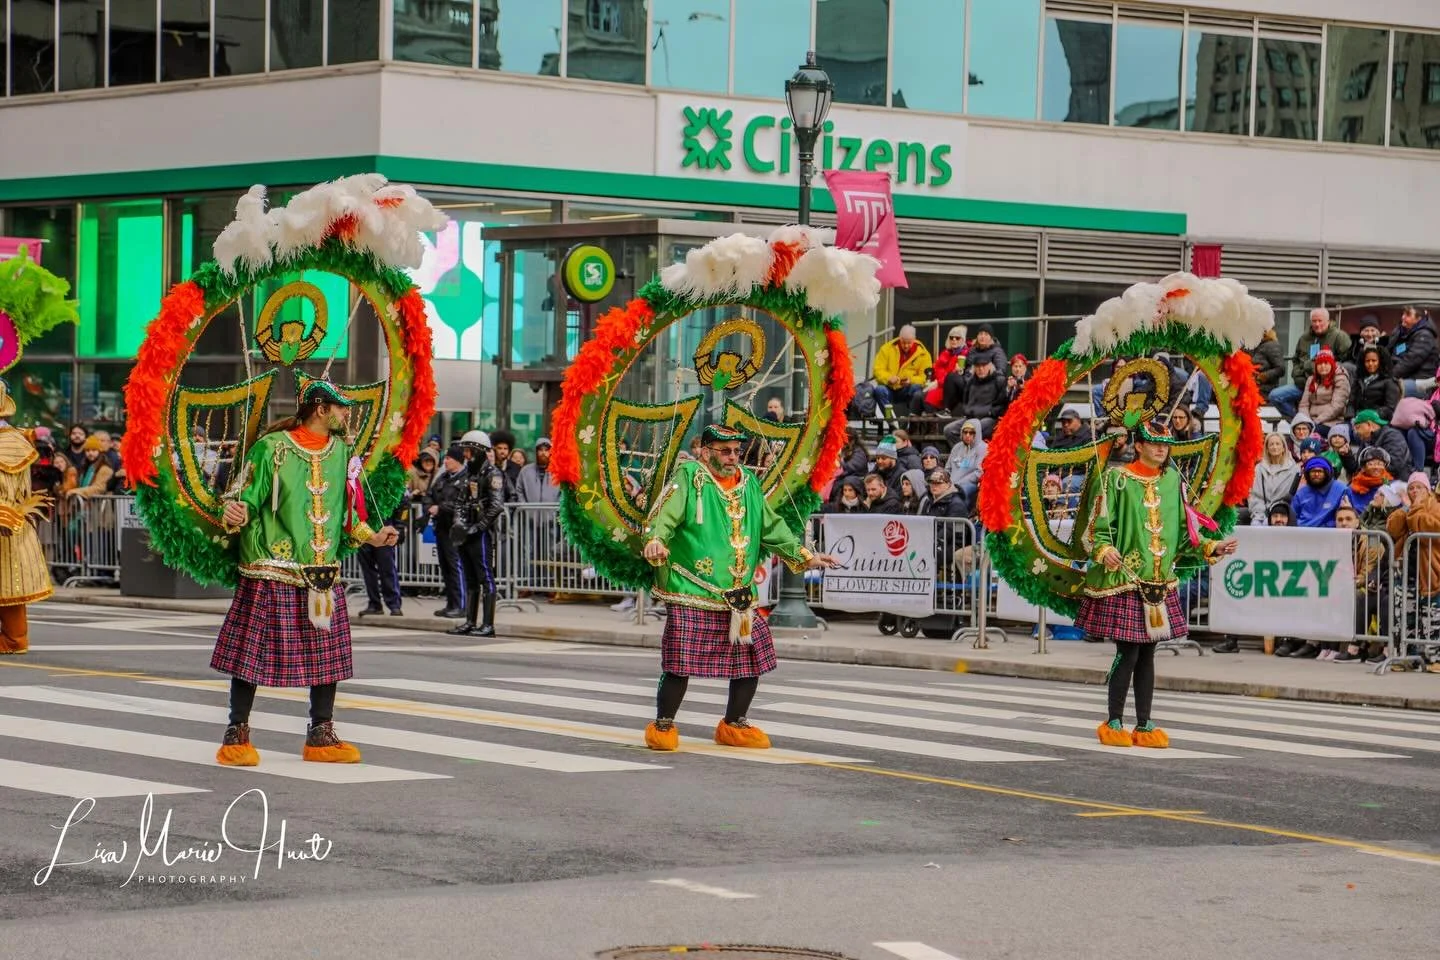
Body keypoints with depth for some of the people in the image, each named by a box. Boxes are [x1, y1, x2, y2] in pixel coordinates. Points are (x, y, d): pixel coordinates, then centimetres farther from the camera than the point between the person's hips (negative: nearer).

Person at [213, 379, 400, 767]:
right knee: (252, 650, -4)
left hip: (324, 574, 6)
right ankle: (237, 735, 7)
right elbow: (244, 498, -7)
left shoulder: (343, 452, 12)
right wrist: (234, 517, -27)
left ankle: (321, 736, 19)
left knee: (328, 654, 7)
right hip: (272, 571, -6)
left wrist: (371, 537, 10)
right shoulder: (271, 448, -6)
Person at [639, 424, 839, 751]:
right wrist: (655, 540, -36)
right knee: (680, 663, -10)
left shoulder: (750, 485, 15)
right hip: (692, 595, -6)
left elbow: (773, 529, 22)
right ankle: (663, 725, 10)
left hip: (740, 598, 6)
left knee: (751, 660, 9)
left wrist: (806, 557, 18)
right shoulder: (688, 478, -4)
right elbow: (663, 515, -16)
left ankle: (734, 725, 28)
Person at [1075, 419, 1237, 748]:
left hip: (1160, 582, 5)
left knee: (1147, 654, 8)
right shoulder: (1118, 478, -5)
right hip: (1124, 581, -5)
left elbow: (1183, 533, 16)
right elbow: (1097, 529, -6)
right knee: (1128, 653, -6)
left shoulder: (1172, 480, 10)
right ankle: (1114, 724, 6)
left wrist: (1211, 548, 4)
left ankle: (1144, 725, 14)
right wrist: (1105, 551, -24)